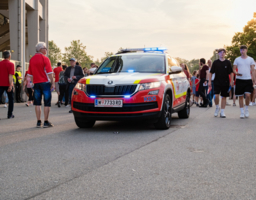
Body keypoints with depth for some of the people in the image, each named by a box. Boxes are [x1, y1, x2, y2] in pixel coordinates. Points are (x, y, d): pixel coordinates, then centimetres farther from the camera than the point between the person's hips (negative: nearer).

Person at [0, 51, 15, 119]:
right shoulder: (10, 64, -8)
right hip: (8, 84, -3)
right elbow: (10, 75, -15)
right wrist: (10, 85, -18)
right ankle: (10, 114, 12)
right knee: (11, 99, 11)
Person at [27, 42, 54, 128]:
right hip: (45, 82, -5)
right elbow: (49, 72, -12)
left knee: (37, 103, 7)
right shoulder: (45, 59, -8)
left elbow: (30, 74, 14)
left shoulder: (32, 59, 10)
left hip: (36, 83, 6)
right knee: (47, 103, 0)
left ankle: (38, 122, 8)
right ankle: (46, 122, 0)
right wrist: (52, 83, -6)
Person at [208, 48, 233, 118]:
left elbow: (231, 73, 5)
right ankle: (217, 107, 10)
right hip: (217, 82, -1)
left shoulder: (228, 62, 3)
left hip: (225, 83, 1)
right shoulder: (215, 62, 3)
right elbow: (211, 72, 6)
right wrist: (209, 81, -1)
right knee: (216, 95, -16)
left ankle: (222, 112, 13)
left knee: (224, 97, 5)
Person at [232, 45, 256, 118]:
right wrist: (236, 73, -16)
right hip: (239, 79, 1)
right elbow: (233, 69, 6)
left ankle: (246, 109, 9)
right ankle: (242, 112, 13)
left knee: (248, 95, -14)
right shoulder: (237, 59, 6)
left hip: (248, 79, -1)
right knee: (240, 96, 3)